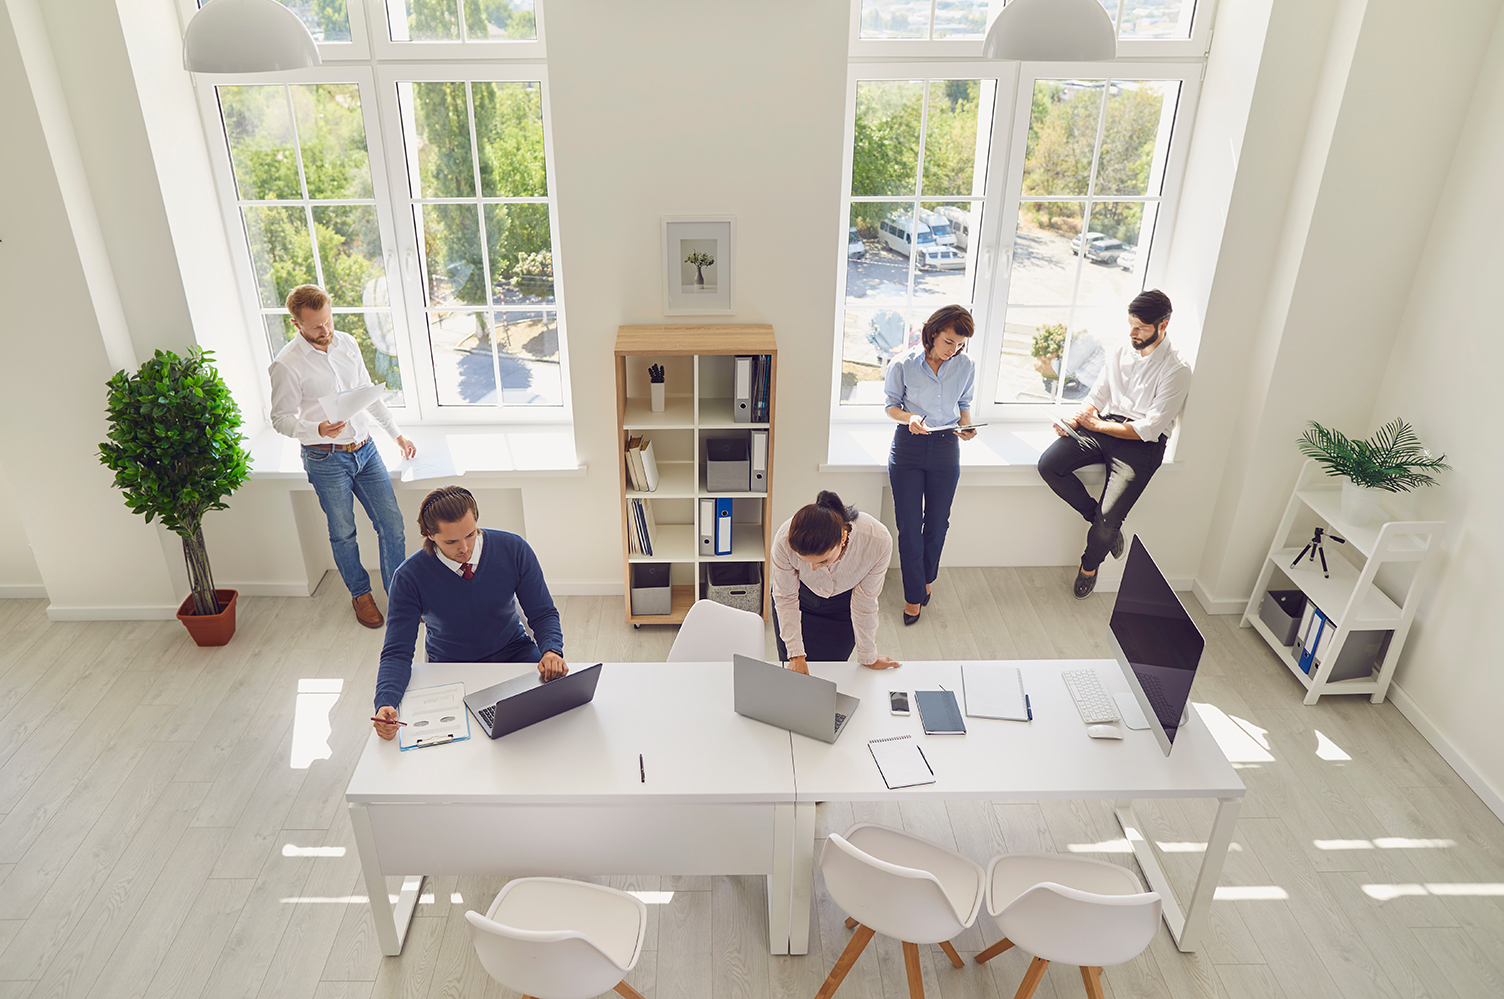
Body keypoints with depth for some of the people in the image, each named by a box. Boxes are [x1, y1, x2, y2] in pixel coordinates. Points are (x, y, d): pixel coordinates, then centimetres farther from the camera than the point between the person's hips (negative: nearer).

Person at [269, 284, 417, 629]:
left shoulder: (347, 343, 3)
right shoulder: (286, 364, -14)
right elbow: (281, 419, -9)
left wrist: (397, 434, 13)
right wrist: (319, 430, -29)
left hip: (365, 448, 5)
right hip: (326, 459, -5)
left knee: (392, 523, 4)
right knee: (343, 533, 10)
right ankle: (360, 594, 31)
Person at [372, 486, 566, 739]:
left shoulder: (513, 550, -13)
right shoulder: (409, 577, -15)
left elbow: (543, 614, -4)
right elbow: (397, 652, -12)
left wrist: (551, 651, -27)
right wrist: (385, 704, -32)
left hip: (513, 651, 2)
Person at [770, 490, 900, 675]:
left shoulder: (878, 541, -38)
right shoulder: (785, 540, -37)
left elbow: (865, 602, -21)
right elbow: (785, 598, -18)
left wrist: (868, 658, -8)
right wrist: (796, 655, -15)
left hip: (843, 603, 0)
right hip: (803, 598, 0)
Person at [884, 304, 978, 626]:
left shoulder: (966, 366, -3)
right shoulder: (904, 364, -10)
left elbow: (964, 404, 11)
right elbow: (891, 405, 1)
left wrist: (967, 426, -9)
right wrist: (909, 417, -20)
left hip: (945, 447, 2)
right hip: (908, 446, -2)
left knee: (937, 522, 11)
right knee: (909, 525, 1)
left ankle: (926, 578, 38)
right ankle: (914, 593, 17)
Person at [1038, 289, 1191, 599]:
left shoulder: (1176, 371, -10)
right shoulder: (1119, 354, 10)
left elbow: (1149, 429, -13)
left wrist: (1096, 425, -11)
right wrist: (1074, 420, -5)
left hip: (1142, 445, -5)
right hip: (1103, 429, 6)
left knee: (1109, 517, -19)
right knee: (1048, 464, -21)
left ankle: (1089, 566, 15)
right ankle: (1099, 517, 1)